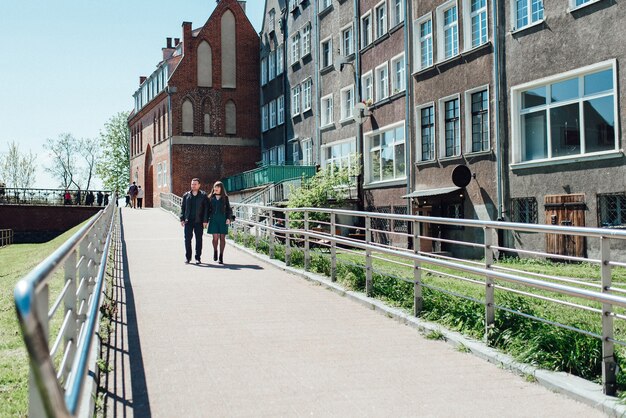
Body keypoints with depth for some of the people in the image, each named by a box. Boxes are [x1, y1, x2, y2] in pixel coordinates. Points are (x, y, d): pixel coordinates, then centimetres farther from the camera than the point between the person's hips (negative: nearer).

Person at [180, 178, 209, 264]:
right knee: (187, 239, 0)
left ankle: (198, 258, 12)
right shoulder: (186, 195, 10)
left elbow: (206, 209, 0)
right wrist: (182, 219, 2)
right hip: (188, 221, 2)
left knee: (199, 239, 4)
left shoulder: (203, 195, 2)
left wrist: (205, 221, -7)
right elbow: (182, 207, 11)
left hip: (199, 221, -2)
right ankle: (187, 257, 10)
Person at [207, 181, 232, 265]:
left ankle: (221, 257, 6)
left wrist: (228, 218, -6)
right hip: (213, 219, 1)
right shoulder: (211, 197, 8)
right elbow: (208, 209, 11)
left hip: (223, 219, -1)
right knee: (215, 237, -6)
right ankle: (215, 252, 21)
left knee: (222, 238, 0)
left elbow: (228, 209, 6)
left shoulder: (225, 197, 6)